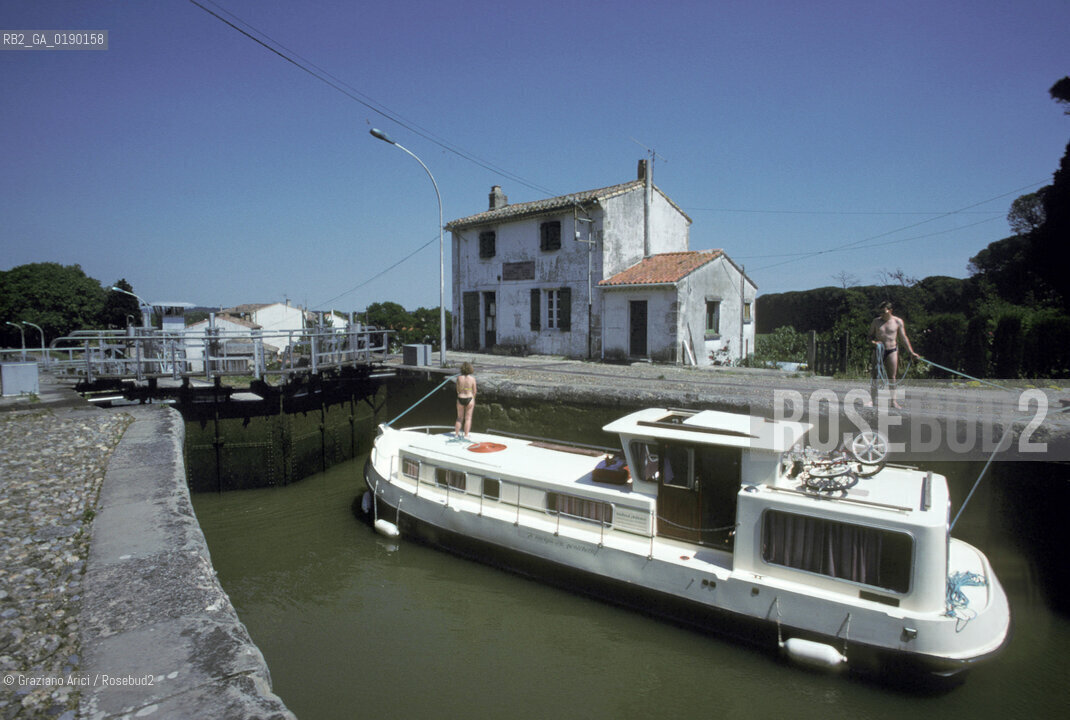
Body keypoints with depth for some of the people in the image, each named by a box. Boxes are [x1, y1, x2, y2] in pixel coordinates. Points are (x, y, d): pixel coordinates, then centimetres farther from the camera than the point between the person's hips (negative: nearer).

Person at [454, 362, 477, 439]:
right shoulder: (472, 378, -12)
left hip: (460, 398, 2)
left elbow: (458, 390, 3)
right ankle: (466, 435, 9)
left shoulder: (459, 378, -8)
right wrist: (473, 399, 13)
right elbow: (474, 391, -4)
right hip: (469, 399, -2)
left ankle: (456, 434, 22)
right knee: (468, 418, 9)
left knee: (459, 418, 17)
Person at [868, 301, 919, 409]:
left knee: (892, 377, 1)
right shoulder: (876, 321, 3)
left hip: (892, 351, 0)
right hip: (879, 350, 0)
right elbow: (870, 335, 8)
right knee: (875, 375, -4)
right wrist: (873, 342, -16)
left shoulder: (898, 322, 2)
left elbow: (904, 337, 7)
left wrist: (911, 352, 4)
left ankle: (893, 401, 7)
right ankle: (873, 400, 3)